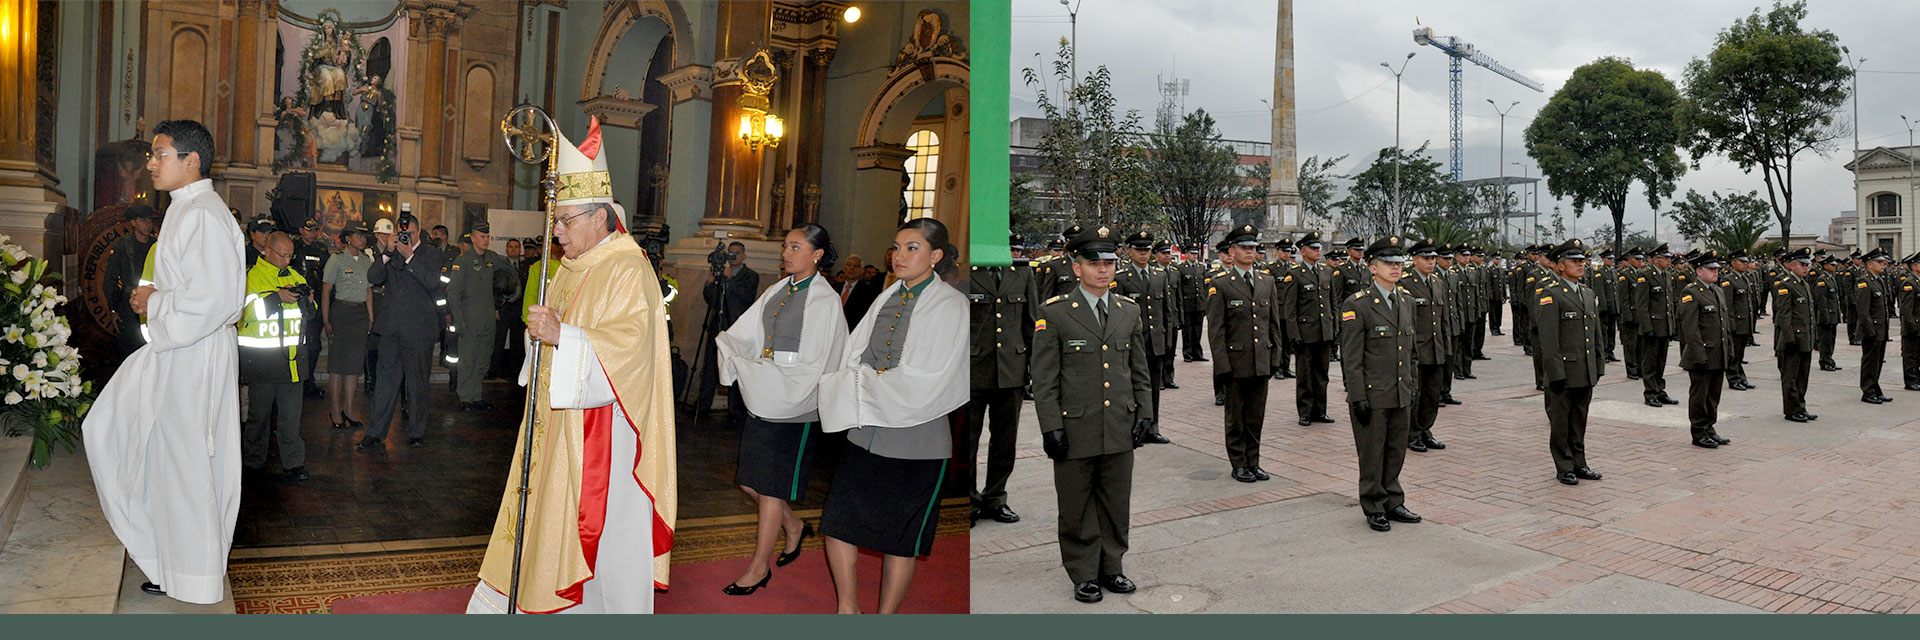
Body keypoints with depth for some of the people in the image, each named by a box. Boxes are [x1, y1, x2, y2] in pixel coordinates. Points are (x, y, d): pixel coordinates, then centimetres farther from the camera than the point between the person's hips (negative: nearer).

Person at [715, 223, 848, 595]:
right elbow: (744, 333, 8)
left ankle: (759, 567, 16)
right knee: (748, 482, 12)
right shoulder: (778, 291, 10)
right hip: (762, 400, 7)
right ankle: (794, 526, 37)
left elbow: (812, 366, -16)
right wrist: (729, 346, -13)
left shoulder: (825, 302, -12)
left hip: (796, 406, -7)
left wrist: (760, 371, -20)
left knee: (772, 487, 2)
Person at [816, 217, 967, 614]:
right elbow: (851, 356, 10)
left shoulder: (951, 306, -10)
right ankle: (848, 609, 26)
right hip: (865, 433, 6)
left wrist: (860, 382, -9)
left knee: (899, 542, 7)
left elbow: (925, 385, -16)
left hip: (915, 443, -6)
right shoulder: (888, 298, 9)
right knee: (837, 524, 7)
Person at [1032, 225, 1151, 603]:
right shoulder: (1054, 314, -5)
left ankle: (1112, 567, 27)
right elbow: (1044, 379, -6)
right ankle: (1084, 575, 19)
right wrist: (1051, 427, -11)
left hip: (1120, 430, 4)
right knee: (1077, 508, 6)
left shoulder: (1130, 311, 9)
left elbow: (1140, 371, 14)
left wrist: (1144, 414, 7)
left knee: (1116, 504, 12)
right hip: (1075, 430, -4)